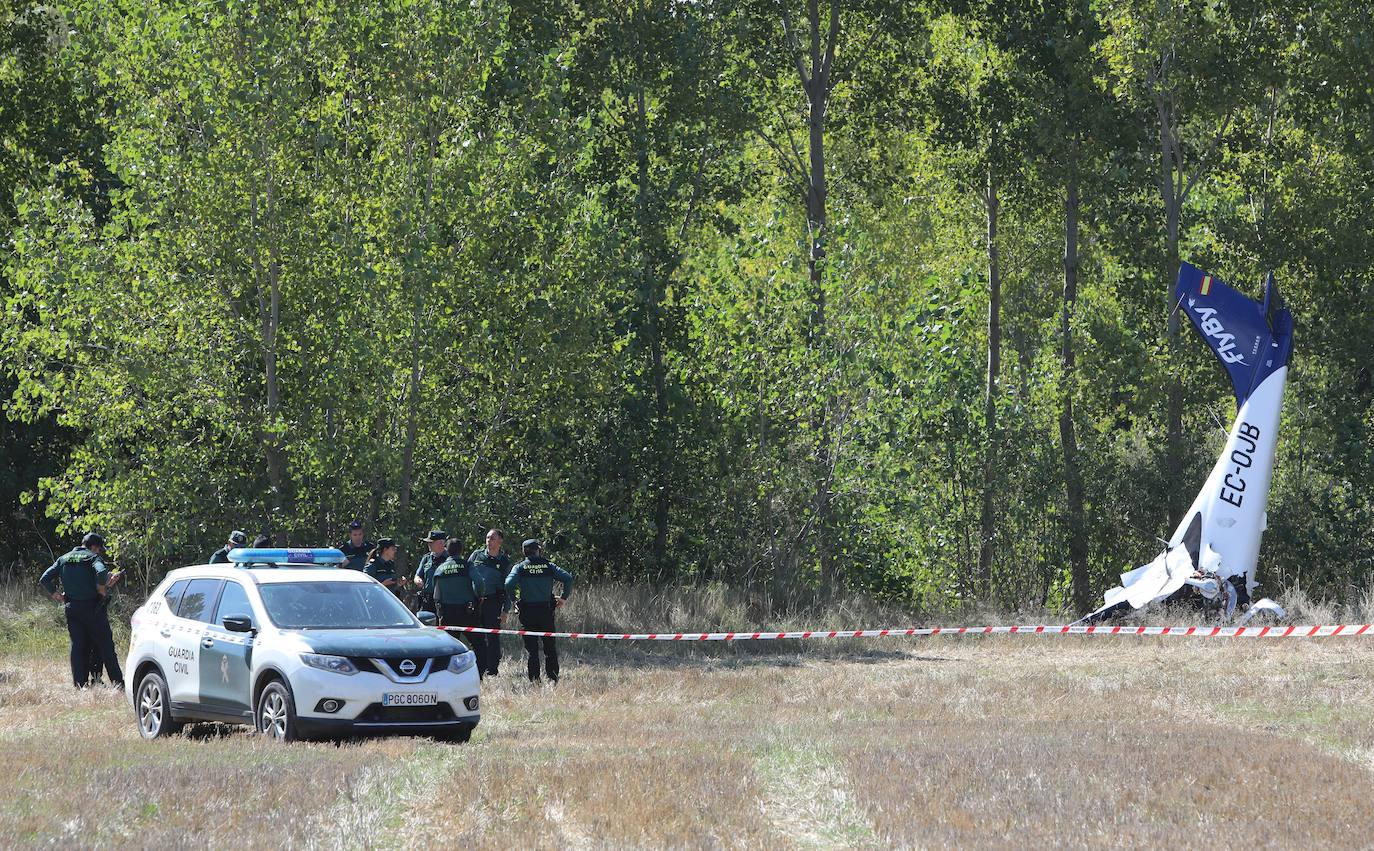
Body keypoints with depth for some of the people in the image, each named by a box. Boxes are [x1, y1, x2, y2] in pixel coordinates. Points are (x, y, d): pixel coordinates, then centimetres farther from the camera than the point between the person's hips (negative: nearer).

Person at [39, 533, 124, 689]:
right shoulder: (93, 557, -4)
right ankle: (118, 683, -1)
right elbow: (102, 573, -25)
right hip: (92, 607, -5)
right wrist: (102, 588, -10)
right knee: (106, 646, 0)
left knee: (78, 646, 8)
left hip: (71, 608, 5)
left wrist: (56, 595, 13)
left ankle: (80, 685, 3)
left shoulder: (64, 559, 12)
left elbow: (44, 579, 7)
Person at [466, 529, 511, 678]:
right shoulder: (476, 555, 11)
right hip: (474, 602, 3)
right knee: (476, 637, 5)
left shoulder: (504, 561, 5)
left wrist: (505, 609, -4)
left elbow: (508, 587, 4)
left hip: (493, 602, -3)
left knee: (492, 637, -5)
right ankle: (480, 669, 13)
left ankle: (492, 670, 0)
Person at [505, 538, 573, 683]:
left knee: (531, 648, 5)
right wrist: (564, 598, 5)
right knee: (550, 647, 10)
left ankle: (534, 679, 1)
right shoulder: (548, 566, 2)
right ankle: (553, 678, 9)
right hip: (546, 610, 1)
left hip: (528, 612, -1)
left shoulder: (520, 568, -1)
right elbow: (568, 578, -6)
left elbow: (509, 584, -16)